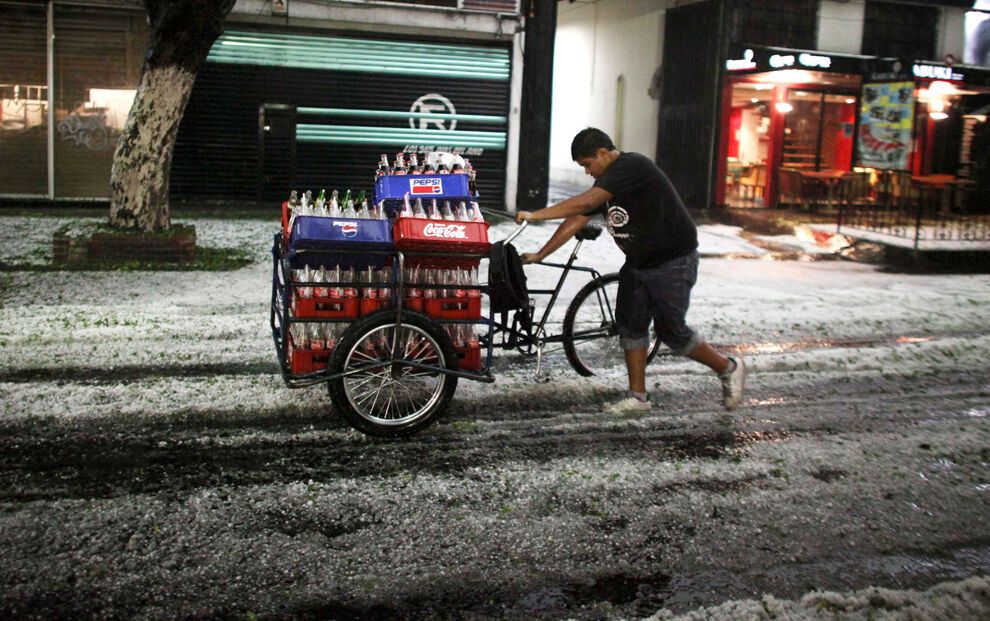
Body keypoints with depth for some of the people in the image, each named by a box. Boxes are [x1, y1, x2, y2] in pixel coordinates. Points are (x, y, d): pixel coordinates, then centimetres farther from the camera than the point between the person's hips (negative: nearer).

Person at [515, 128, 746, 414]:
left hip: (672, 262, -9)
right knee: (629, 324, 5)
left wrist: (535, 215, -31)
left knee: (671, 331, -4)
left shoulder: (631, 166, -23)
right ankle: (638, 396, 13)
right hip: (637, 262, 9)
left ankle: (728, 368, 18)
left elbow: (585, 202, -33)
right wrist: (539, 255, 2)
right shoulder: (606, 180, 7)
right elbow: (577, 220, 7)